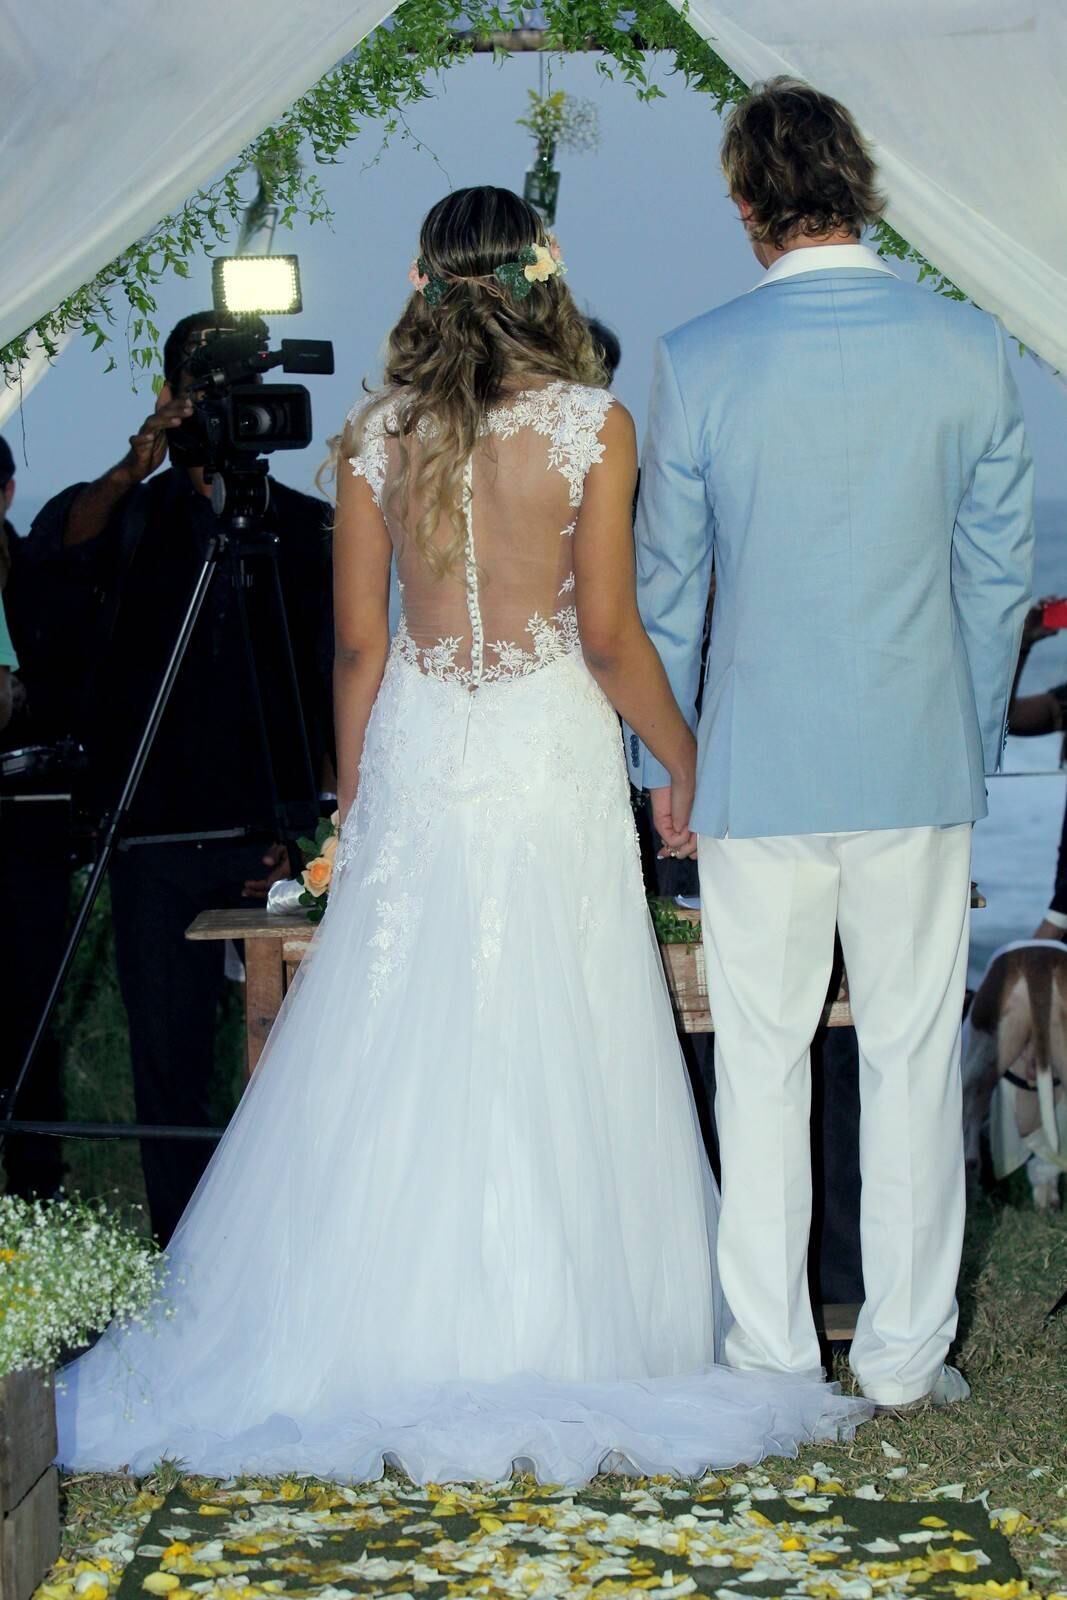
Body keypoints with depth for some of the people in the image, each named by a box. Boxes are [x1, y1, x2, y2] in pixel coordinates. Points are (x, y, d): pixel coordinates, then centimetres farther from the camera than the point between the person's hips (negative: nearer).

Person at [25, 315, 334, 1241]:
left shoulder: (304, 527, 8)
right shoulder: (133, 516, 10)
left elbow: (333, 688, 4)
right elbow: (56, 549, -12)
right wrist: (134, 470, -27)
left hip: (273, 842, -1)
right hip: (158, 842, 1)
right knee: (170, 1071, 2)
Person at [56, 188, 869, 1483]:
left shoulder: (376, 433, 2)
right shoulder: (592, 424, -6)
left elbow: (357, 639, 3)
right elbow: (610, 636, -7)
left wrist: (353, 792, 13)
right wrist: (683, 759, 6)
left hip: (415, 750, 3)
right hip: (552, 750, -2)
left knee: (395, 1046, 7)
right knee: (550, 1048, 3)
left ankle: (383, 1327, 11)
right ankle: (549, 1327, 8)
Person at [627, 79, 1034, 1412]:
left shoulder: (697, 363, -7)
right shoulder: (969, 350, -3)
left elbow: (665, 585, 0)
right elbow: (999, 570, 4)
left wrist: (664, 764, 11)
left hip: (758, 766, -1)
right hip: (922, 764, 1)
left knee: (761, 1062, 9)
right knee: (914, 1059, 9)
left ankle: (771, 1352, 17)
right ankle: (905, 1354, 17)